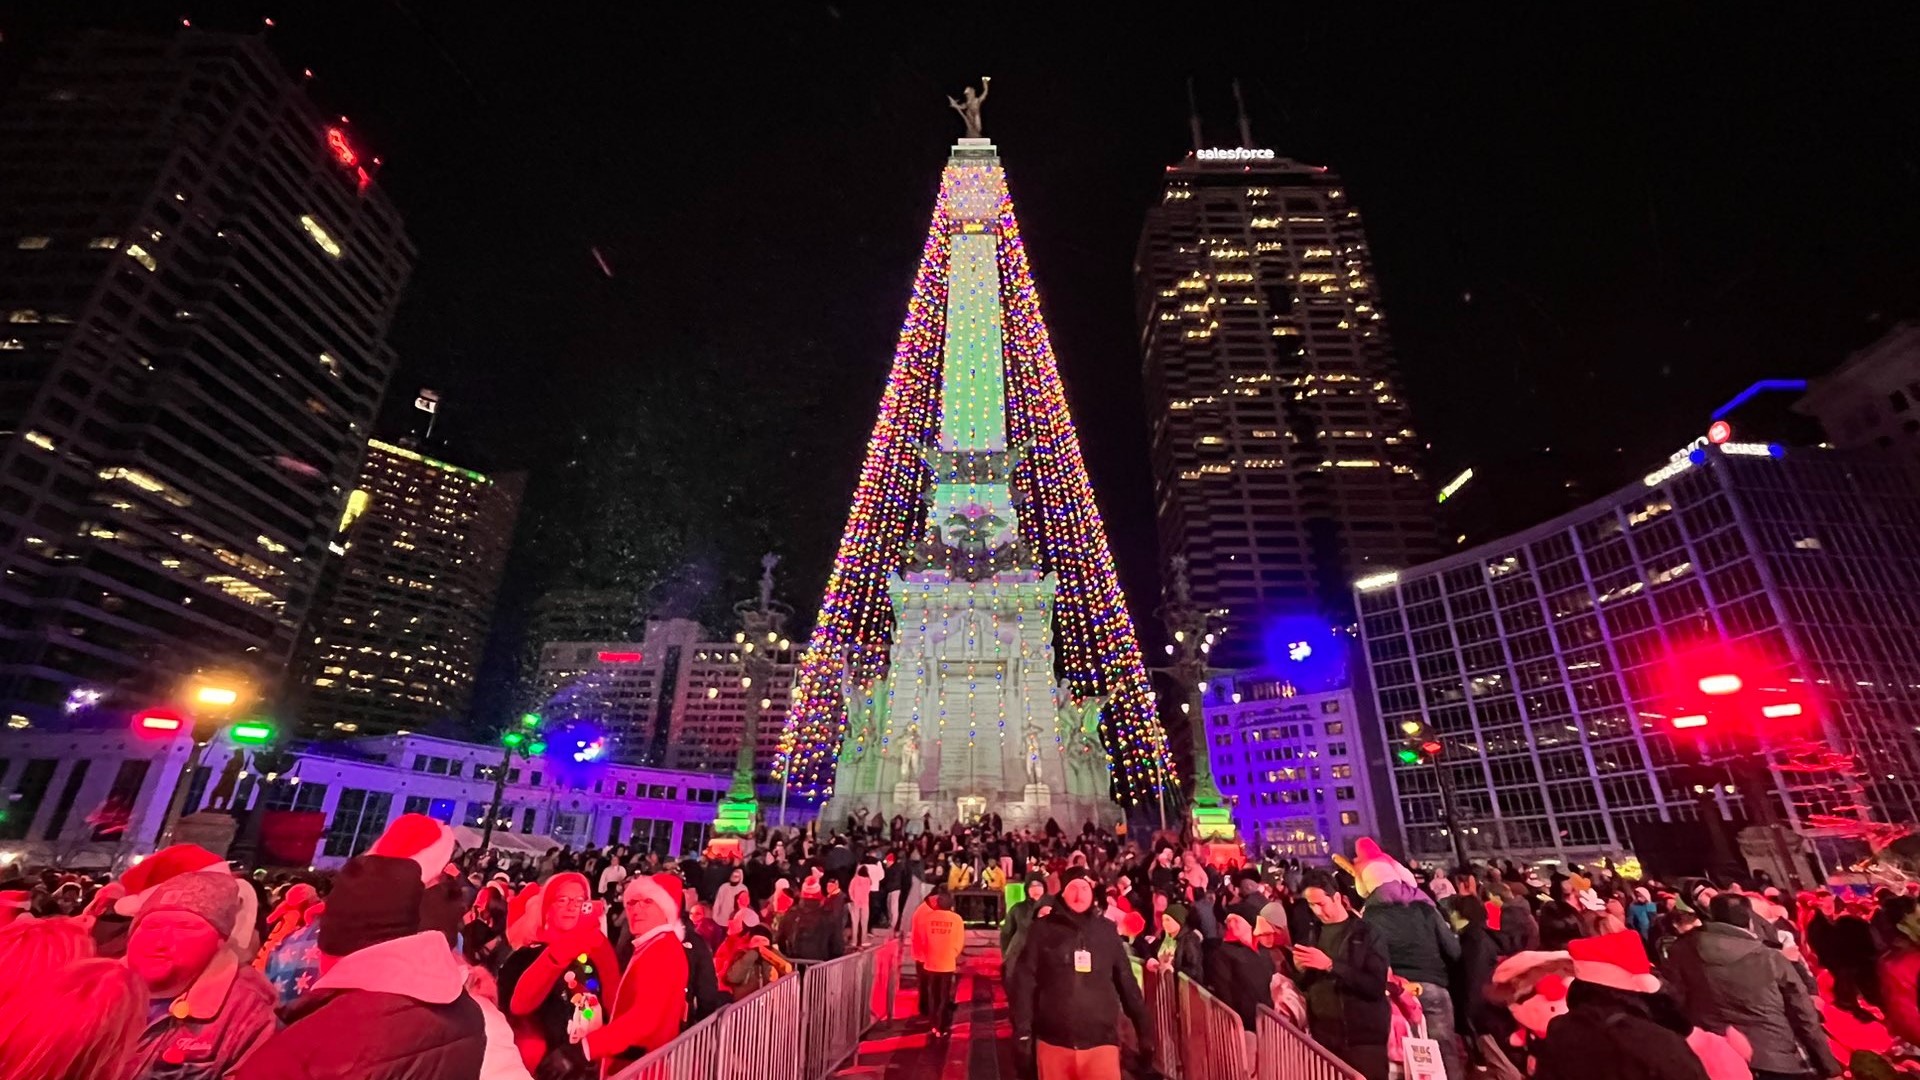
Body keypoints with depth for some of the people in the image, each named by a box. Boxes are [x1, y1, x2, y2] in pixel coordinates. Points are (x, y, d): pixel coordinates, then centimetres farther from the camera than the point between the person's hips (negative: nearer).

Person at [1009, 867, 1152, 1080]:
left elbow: (1126, 981, 10)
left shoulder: (1107, 930, 5)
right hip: (1053, 1042, 0)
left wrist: (1144, 1027, 10)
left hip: (1101, 1041, 1)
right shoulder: (1043, 929, -1)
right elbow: (1025, 980, -2)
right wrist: (1022, 1029, -8)